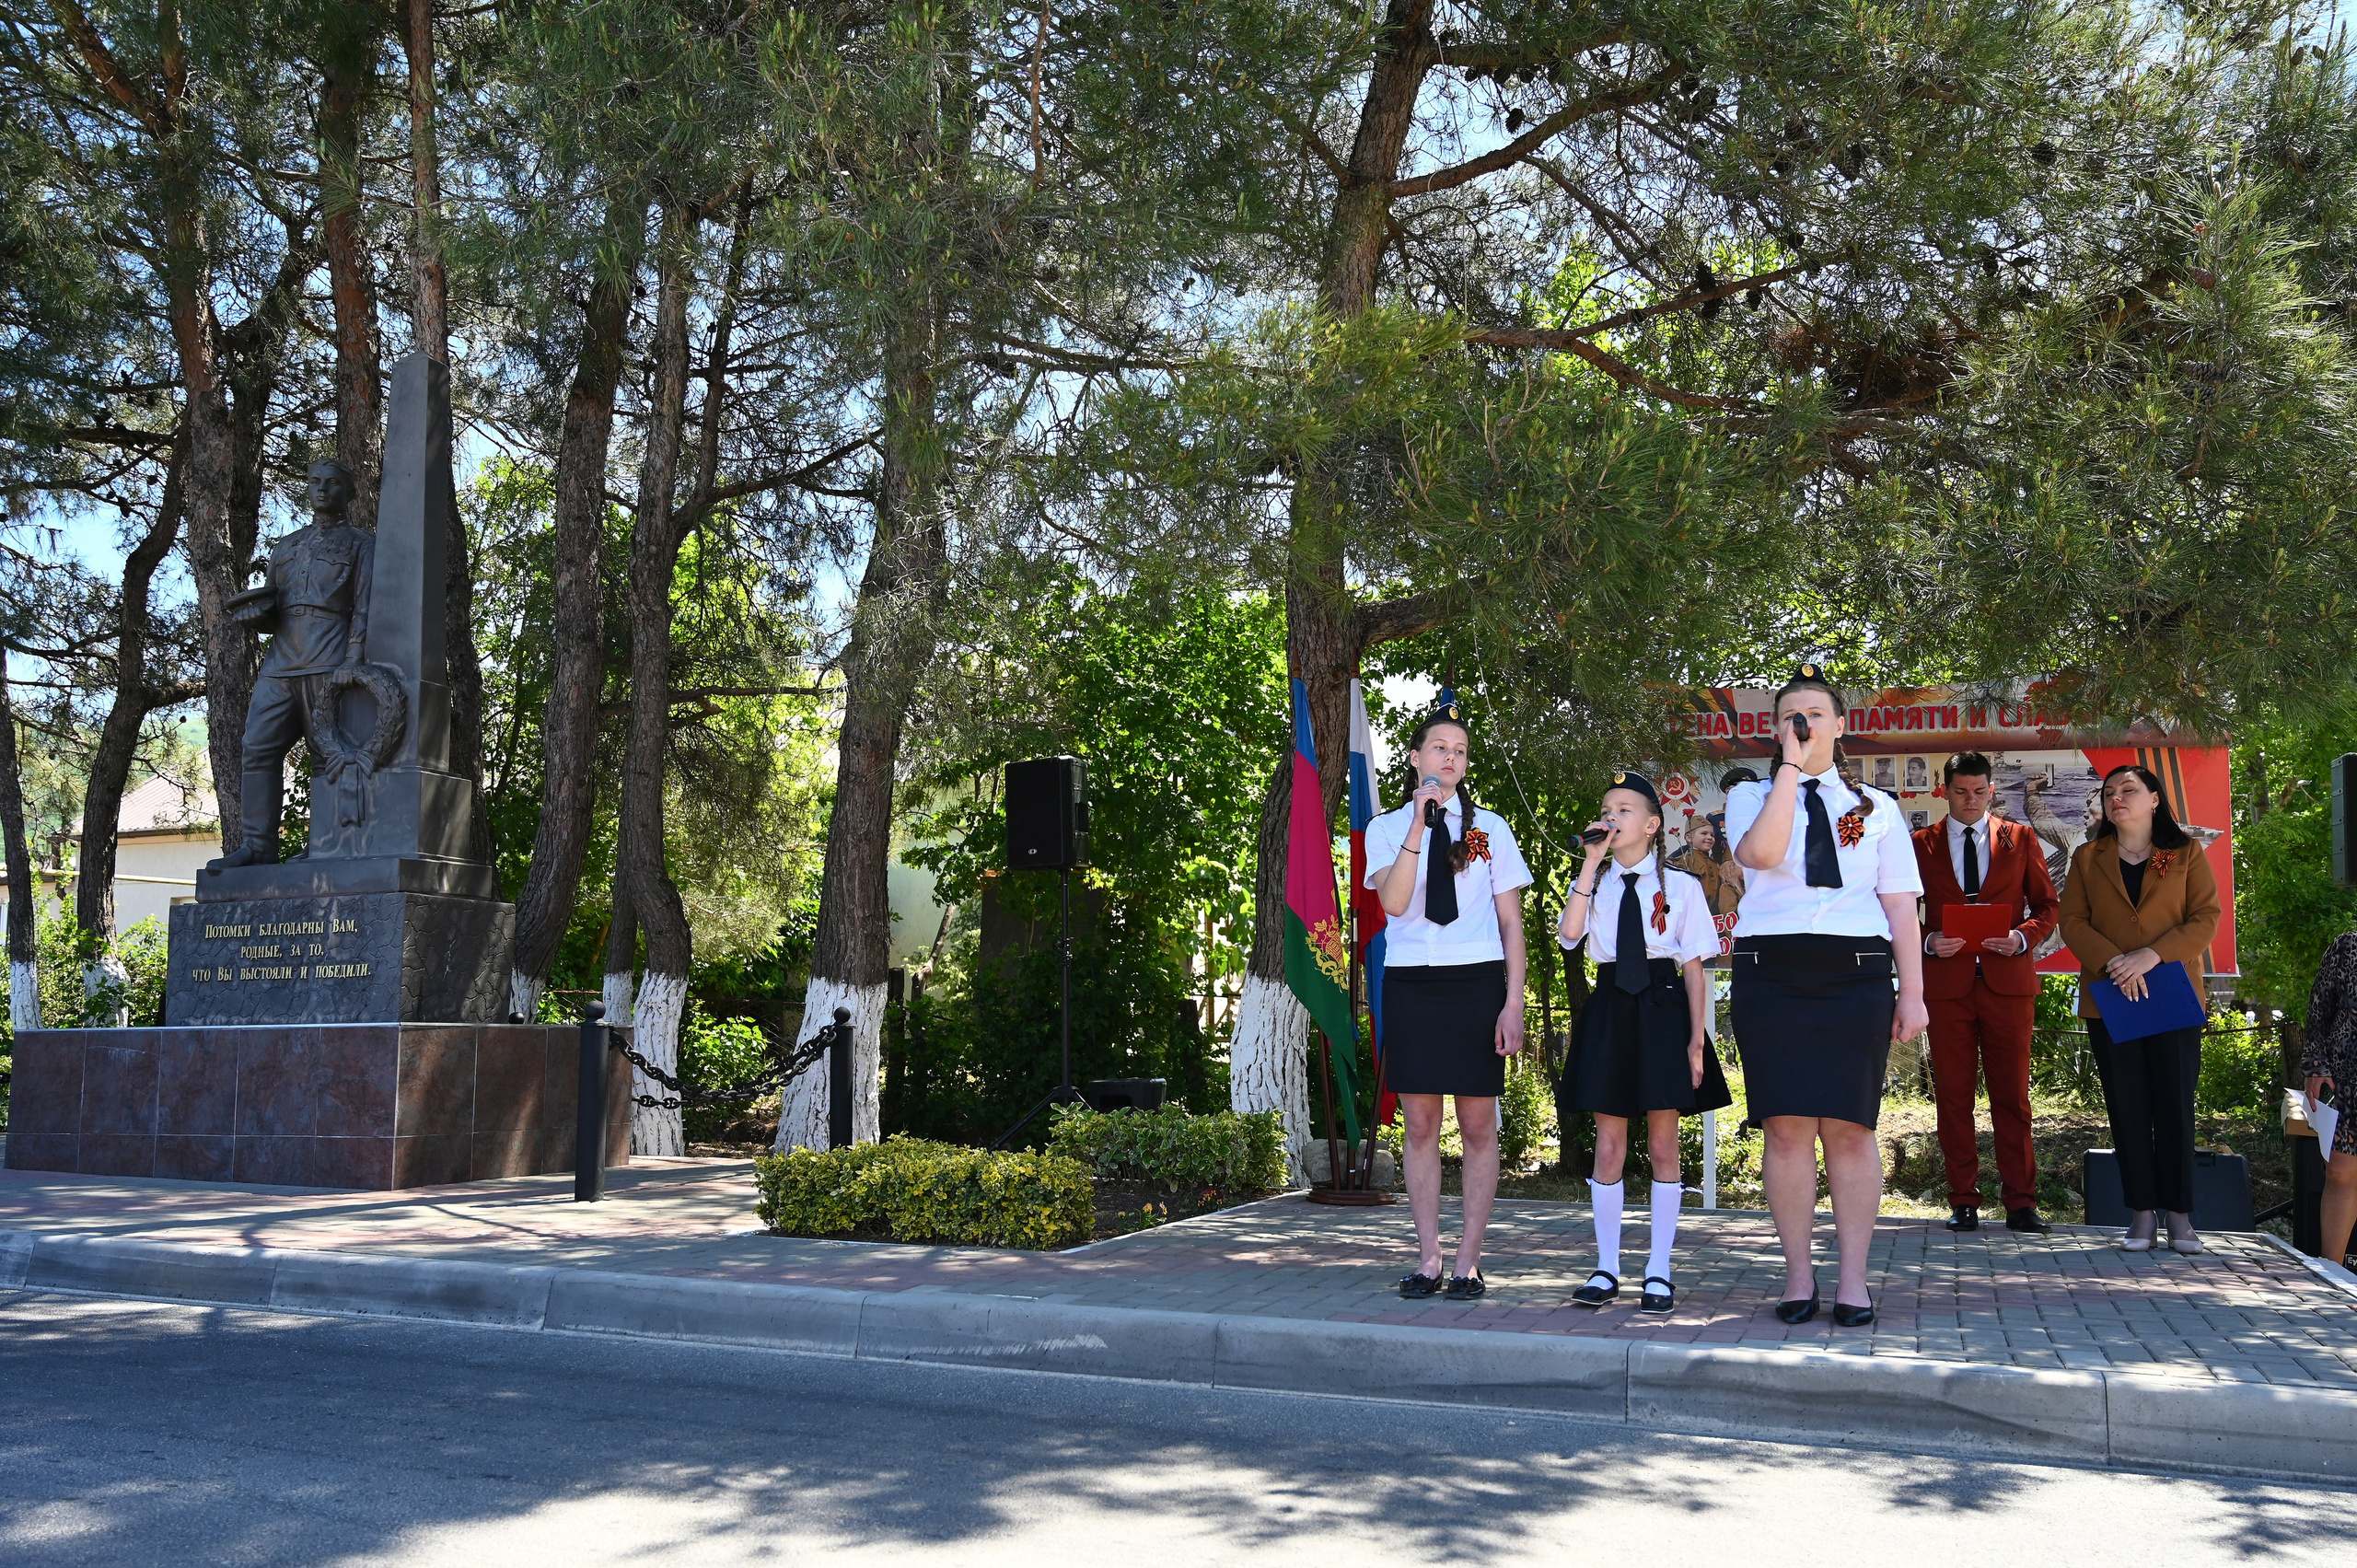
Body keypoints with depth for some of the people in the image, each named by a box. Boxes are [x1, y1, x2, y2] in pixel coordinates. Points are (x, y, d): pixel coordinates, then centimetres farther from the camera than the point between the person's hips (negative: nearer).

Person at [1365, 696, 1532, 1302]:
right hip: (1409, 982, 0)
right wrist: (1420, 824, -15)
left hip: (1477, 981, 0)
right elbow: (1393, 901, -10)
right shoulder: (1386, 828, 7)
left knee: (1478, 1125, 1)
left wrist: (1512, 1003, -4)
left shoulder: (1490, 828, 8)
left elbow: (1511, 923, 5)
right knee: (1420, 1124, 3)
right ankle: (1428, 1258, 11)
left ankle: (1469, 1261, 8)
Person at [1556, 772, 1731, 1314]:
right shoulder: (1594, 884, 8)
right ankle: (1606, 1269, 14)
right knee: (1609, 1144, 5)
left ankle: (1659, 1272, 12)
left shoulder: (1681, 886, 2)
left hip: (1662, 1010, -2)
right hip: (1609, 1011, 2)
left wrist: (1695, 1039, -5)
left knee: (1662, 1145, 3)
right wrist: (1592, 863, -10)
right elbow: (1569, 932, -13)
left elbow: (1695, 968, 1)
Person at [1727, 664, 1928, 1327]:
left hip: (1855, 975, 1)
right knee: (1787, 1125, -2)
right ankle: (1798, 1274, 8)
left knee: (1849, 1125, -1)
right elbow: (1760, 853, -14)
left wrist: (1912, 994, 2)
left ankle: (1853, 1279, 7)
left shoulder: (1876, 808, 14)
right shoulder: (1750, 797, 10)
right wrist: (1791, 766, -9)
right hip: (1770, 973, 0)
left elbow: (1900, 907, 9)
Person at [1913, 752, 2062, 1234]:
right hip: (1947, 982, 0)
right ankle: (1963, 1202, 8)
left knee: (2013, 1096, 1)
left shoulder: (2021, 840, 12)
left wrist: (2023, 936, -9)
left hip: (2008, 981, 0)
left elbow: (2048, 904, 10)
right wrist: (1928, 941, -11)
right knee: (1953, 1096, 1)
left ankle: (2021, 1204, 7)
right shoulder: (1921, 846, 9)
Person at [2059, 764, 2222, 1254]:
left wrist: (2151, 955, -15)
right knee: (2127, 1107, 1)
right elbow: (2073, 921, 4)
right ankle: (2142, 1213, 6)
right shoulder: (2087, 858, 12)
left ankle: (2179, 1216, 6)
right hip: (2109, 999, 1)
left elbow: (2205, 919, -1)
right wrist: (2113, 963, -14)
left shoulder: (2187, 854, 7)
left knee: (2175, 1104, -1)